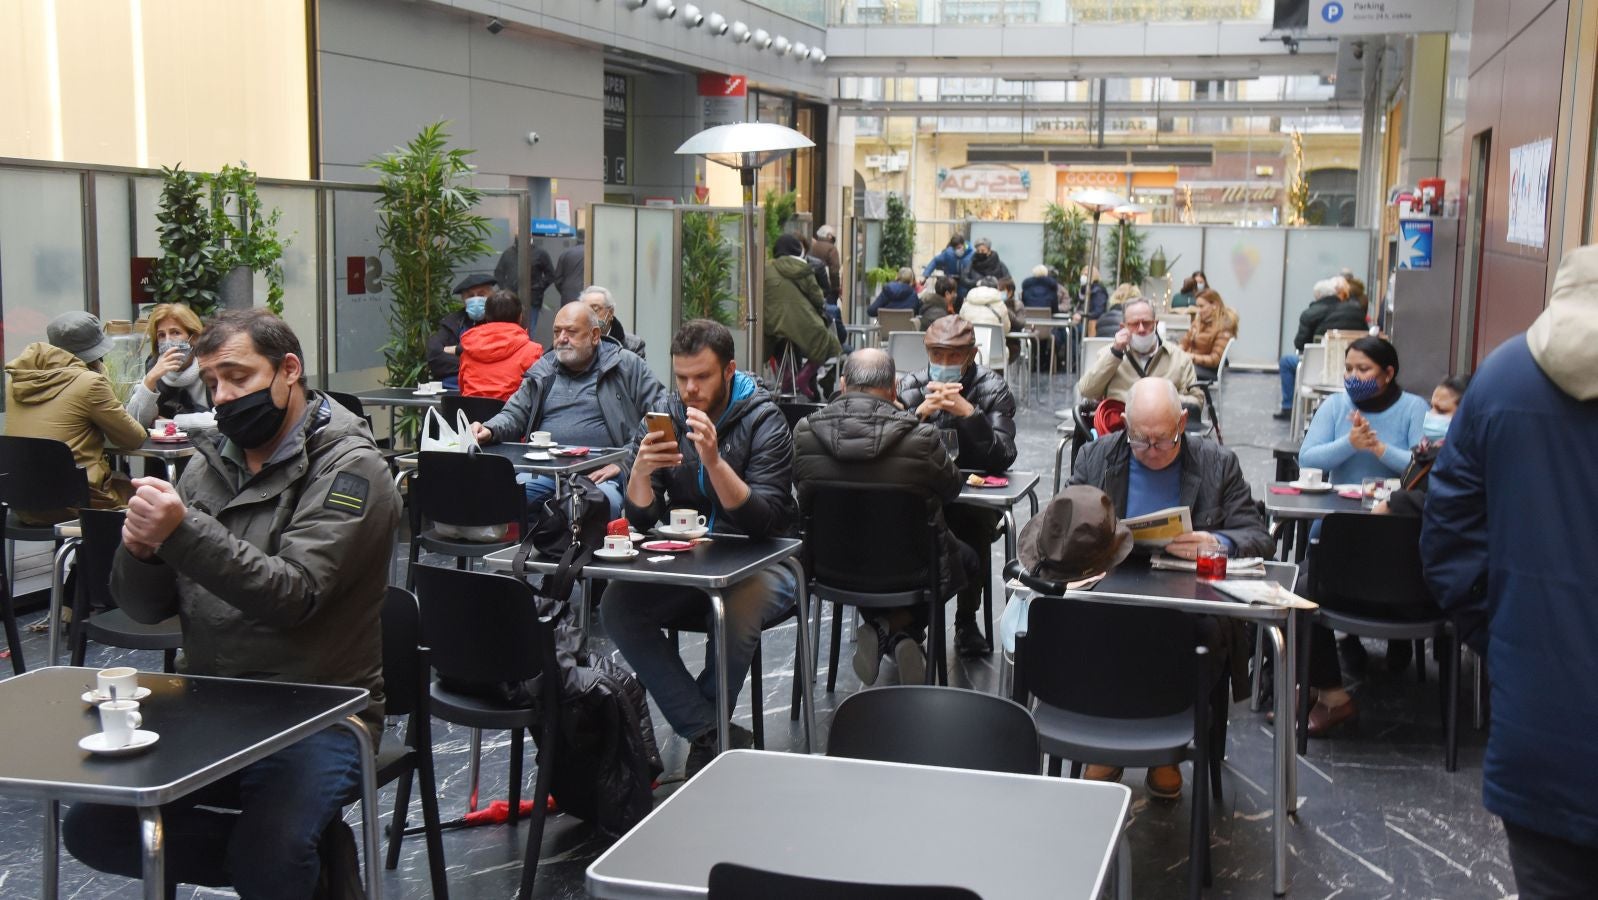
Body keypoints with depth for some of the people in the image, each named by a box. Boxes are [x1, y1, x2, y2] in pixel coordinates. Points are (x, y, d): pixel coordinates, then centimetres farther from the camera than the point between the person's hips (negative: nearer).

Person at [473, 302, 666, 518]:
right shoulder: (542, 371, 21)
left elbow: (661, 416, 3)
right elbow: (513, 415, 19)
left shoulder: (627, 366, 9)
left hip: (600, 474, -3)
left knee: (607, 501, -38)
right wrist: (489, 430, -6)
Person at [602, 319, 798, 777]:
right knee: (617, 606, -21)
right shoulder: (666, 417, 1)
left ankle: (702, 736, -9)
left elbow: (766, 521, -22)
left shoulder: (764, 420, -11)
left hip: (760, 562, -4)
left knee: (736, 612, -36)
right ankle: (715, 735, -20)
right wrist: (640, 472, -23)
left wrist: (714, 461, -33)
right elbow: (642, 520, -2)